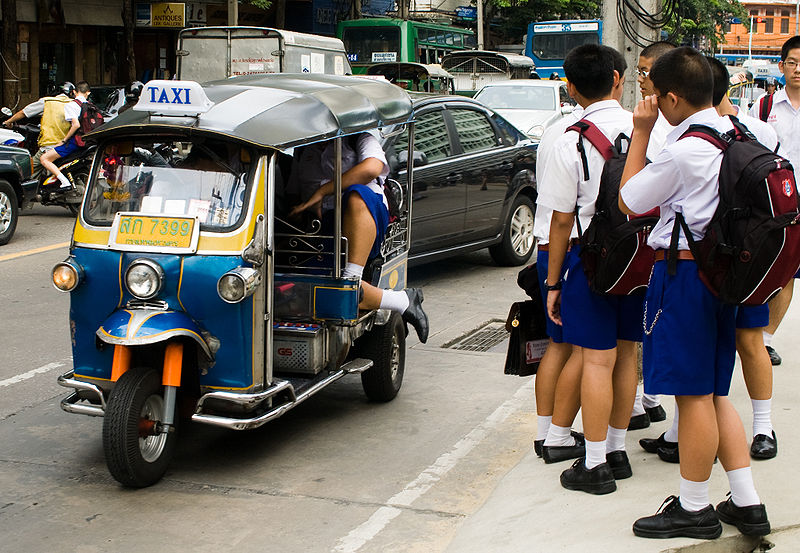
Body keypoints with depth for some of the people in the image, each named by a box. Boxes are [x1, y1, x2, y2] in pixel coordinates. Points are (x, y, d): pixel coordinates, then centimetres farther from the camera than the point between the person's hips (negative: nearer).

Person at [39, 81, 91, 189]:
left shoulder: (70, 105, -8)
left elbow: (76, 125, -20)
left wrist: (64, 140, -11)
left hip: (75, 141, -7)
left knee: (44, 159, -6)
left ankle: (65, 182, -23)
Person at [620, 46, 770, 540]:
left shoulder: (683, 150, -18)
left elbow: (628, 202, -7)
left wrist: (641, 133, -4)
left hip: (684, 272, -9)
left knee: (694, 396, 2)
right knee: (714, 393, 16)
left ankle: (694, 508, 14)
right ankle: (747, 504, 19)